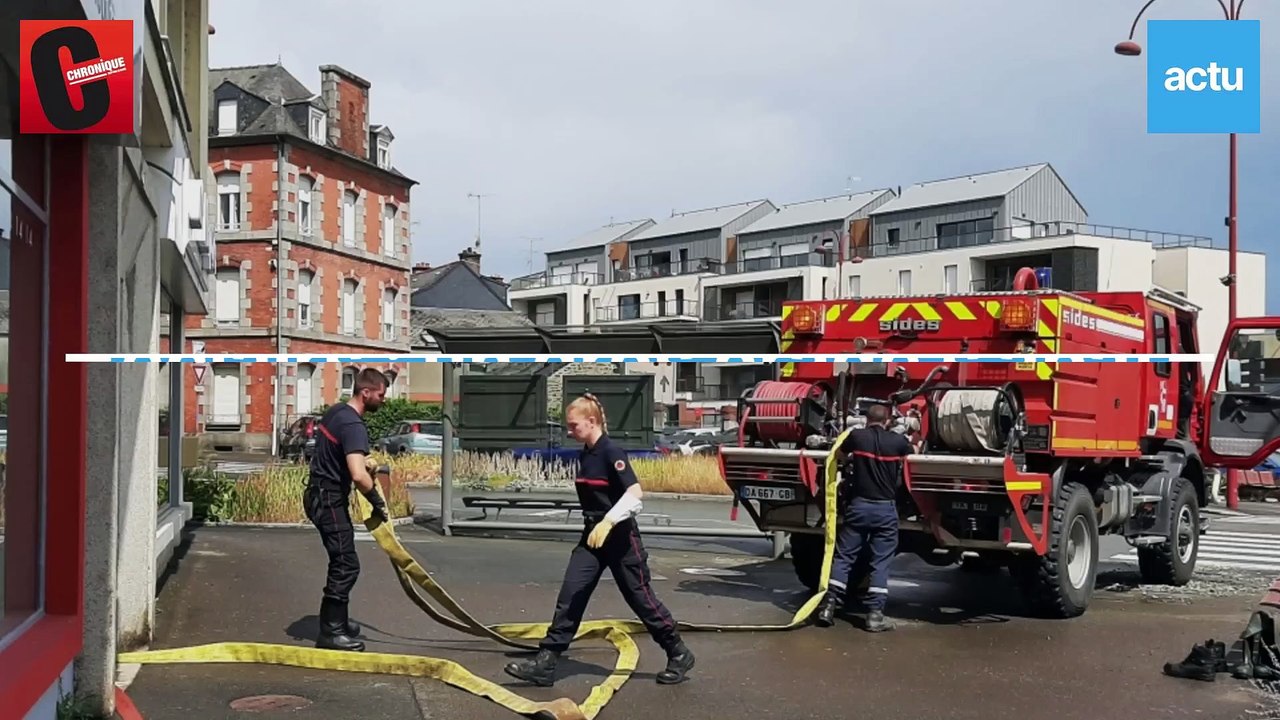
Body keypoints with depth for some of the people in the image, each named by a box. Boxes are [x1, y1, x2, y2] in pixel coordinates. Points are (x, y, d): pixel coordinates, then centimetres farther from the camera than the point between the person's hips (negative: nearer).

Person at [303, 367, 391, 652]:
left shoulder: (336, 411, 9)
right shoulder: (353, 425, -23)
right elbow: (358, 476, -33)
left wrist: (366, 465, 24)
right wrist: (378, 502, -18)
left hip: (322, 495, 10)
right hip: (329, 500, -10)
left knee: (340, 562, 17)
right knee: (346, 565, -6)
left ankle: (336, 620, 26)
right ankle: (330, 633, 0)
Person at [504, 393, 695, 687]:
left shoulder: (611, 452, -17)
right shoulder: (584, 455, 8)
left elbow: (635, 493, -27)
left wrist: (608, 522, -34)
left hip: (620, 537, -7)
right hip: (593, 536, 7)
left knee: (640, 597, 3)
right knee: (571, 595, -2)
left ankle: (679, 655, 21)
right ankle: (545, 663, -2)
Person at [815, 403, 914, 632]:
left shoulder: (856, 436, -1)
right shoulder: (897, 441, 0)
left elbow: (841, 454, 19)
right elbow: (913, 452, 23)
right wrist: (913, 444, 46)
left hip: (858, 505, 0)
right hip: (885, 508, 0)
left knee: (843, 557, 7)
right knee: (880, 562, 3)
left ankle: (829, 606, 2)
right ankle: (875, 614, -1)